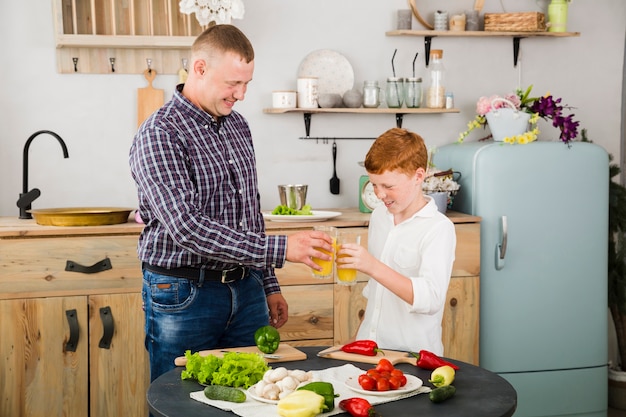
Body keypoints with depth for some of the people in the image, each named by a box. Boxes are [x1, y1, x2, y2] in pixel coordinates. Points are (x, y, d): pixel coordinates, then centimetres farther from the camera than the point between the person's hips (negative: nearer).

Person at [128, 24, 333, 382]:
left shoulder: (238, 126, 10)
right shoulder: (159, 136, -15)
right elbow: (187, 228, -25)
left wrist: (269, 285, 15)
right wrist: (280, 249, -28)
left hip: (246, 291, 7)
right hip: (184, 297, -6)